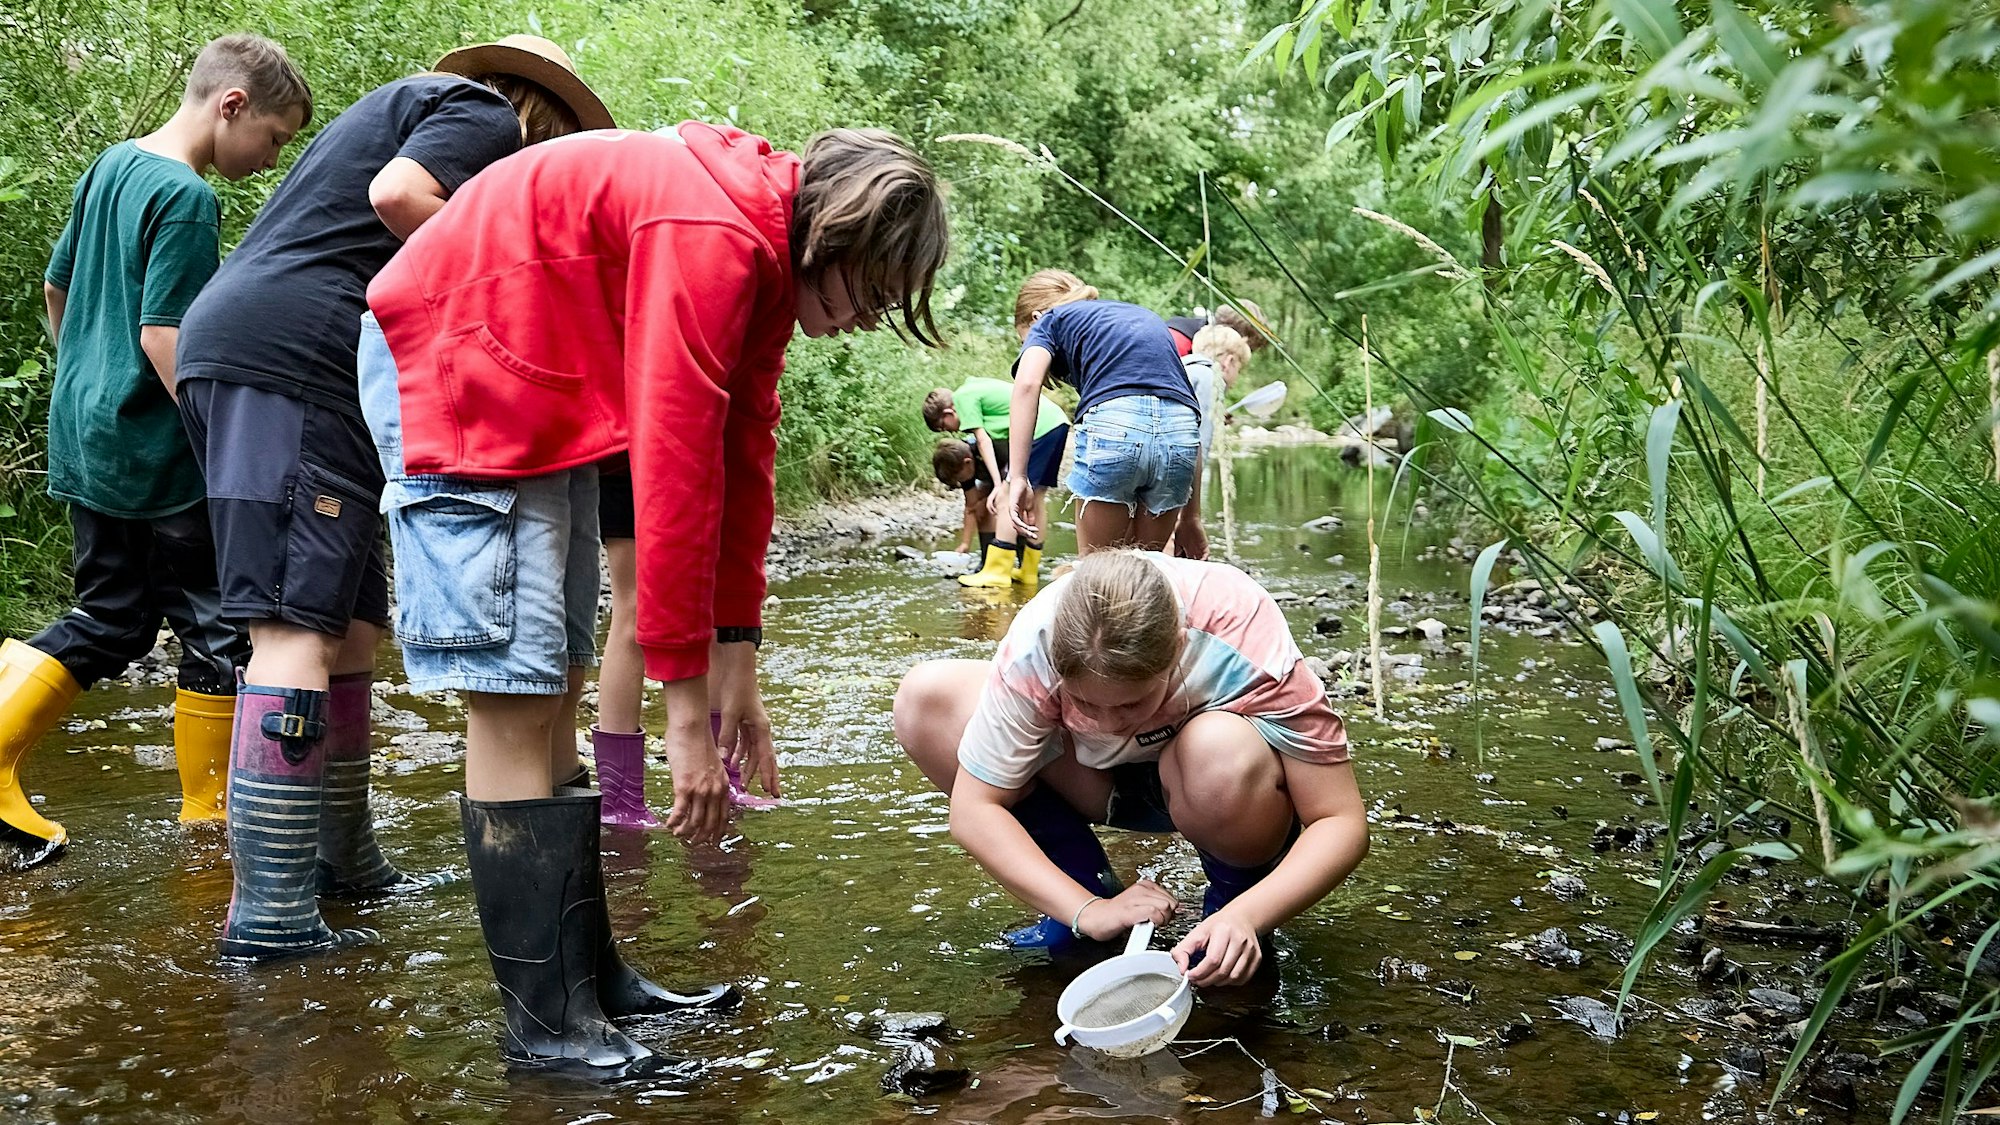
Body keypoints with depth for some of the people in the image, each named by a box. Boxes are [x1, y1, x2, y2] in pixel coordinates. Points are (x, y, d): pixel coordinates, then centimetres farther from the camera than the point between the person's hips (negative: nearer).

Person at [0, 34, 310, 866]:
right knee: (216, 627, 3)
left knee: (111, 619, 17)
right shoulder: (187, 199, -16)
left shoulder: (109, 166, 12)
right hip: (157, 455, -9)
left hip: (84, 442, 9)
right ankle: (207, 811, 11)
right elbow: (162, 337, -22)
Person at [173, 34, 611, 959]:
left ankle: (341, 858, 23)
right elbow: (399, 196, -15)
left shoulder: (408, 102, 33)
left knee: (350, 623, 14)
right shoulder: (489, 115, 5)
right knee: (299, 627, -14)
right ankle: (269, 913, -17)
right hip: (294, 359, -10)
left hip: (230, 352, 10)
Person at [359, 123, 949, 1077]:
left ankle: (586, 970, 18)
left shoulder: (764, 250, 4)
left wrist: (737, 665, 6)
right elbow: (674, 469, -30)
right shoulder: (714, 236, -27)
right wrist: (687, 703, -26)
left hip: (543, 382, 11)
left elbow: (743, 458, 6)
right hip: (452, 362, -11)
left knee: (551, 679, 11)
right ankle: (548, 1025, -8)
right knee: (513, 694, -13)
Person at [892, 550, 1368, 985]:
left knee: (1222, 750, -41)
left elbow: (1342, 823, -31)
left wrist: (1246, 916, -46)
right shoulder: (1035, 645, -30)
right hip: (1105, 781, 3)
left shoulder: (1247, 646, -35)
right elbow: (974, 808, -23)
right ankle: (1088, 886, -5)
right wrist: (1087, 910, -32)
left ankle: (1236, 901, -7)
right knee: (925, 699, -17)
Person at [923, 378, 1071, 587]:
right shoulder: (974, 386, 26)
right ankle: (1029, 570, 22)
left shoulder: (963, 397, 0)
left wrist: (999, 484, -11)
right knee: (1036, 498, 16)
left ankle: (996, 573, -10)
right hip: (1058, 422, 10)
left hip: (1040, 428, -10)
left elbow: (983, 440, -8)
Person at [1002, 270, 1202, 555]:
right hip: (1180, 429, 5)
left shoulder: (1049, 320, 21)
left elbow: (1027, 384, -2)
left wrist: (1018, 478, -6)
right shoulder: (1144, 316, 35)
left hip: (1112, 424, -4)